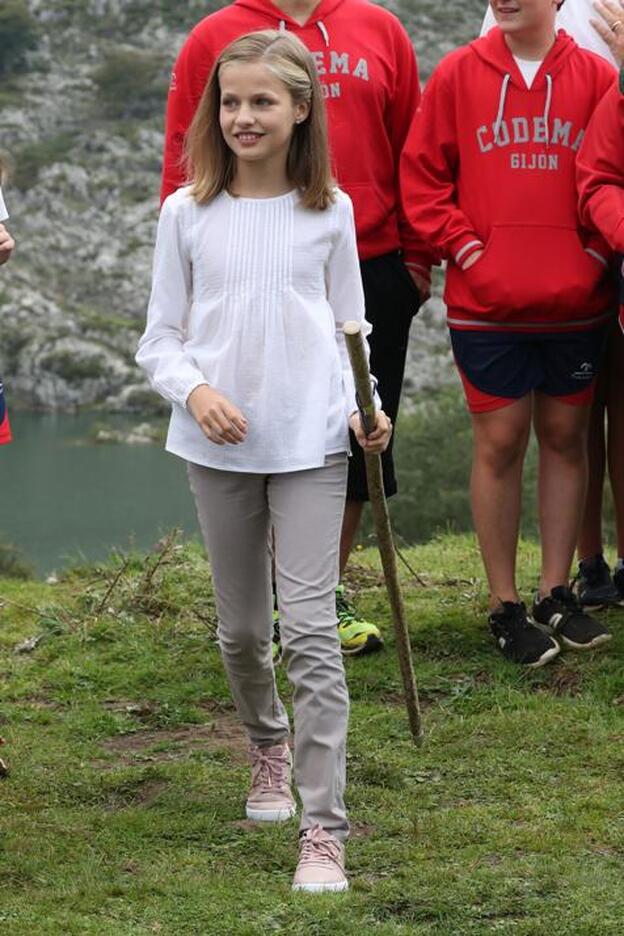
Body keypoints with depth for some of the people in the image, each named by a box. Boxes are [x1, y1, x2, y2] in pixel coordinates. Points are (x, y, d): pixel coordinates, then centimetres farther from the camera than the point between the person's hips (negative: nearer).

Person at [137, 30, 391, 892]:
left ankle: (324, 829, -8)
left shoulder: (330, 212, 1)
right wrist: (195, 390, -17)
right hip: (219, 447, 2)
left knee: (310, 629, -9)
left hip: (310, 442, -1)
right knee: (241, 628, 14)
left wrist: (365, 410, -8)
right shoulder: (188, 213, 0)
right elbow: (159, 339, 3)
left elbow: (348, 328, 8)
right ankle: (268, 747, 44)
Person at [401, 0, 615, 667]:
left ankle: (555, 595, 20)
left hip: (575, 304, 2)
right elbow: (421, 172, 2)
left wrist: (597, 247, -4)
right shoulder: (458, 74, -1)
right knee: (499, 442, 2)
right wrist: (460, 243, -7)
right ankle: (504, 606, 11)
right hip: (487, 305, -1)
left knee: (564, 437, 9)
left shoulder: (594, 76, 1)